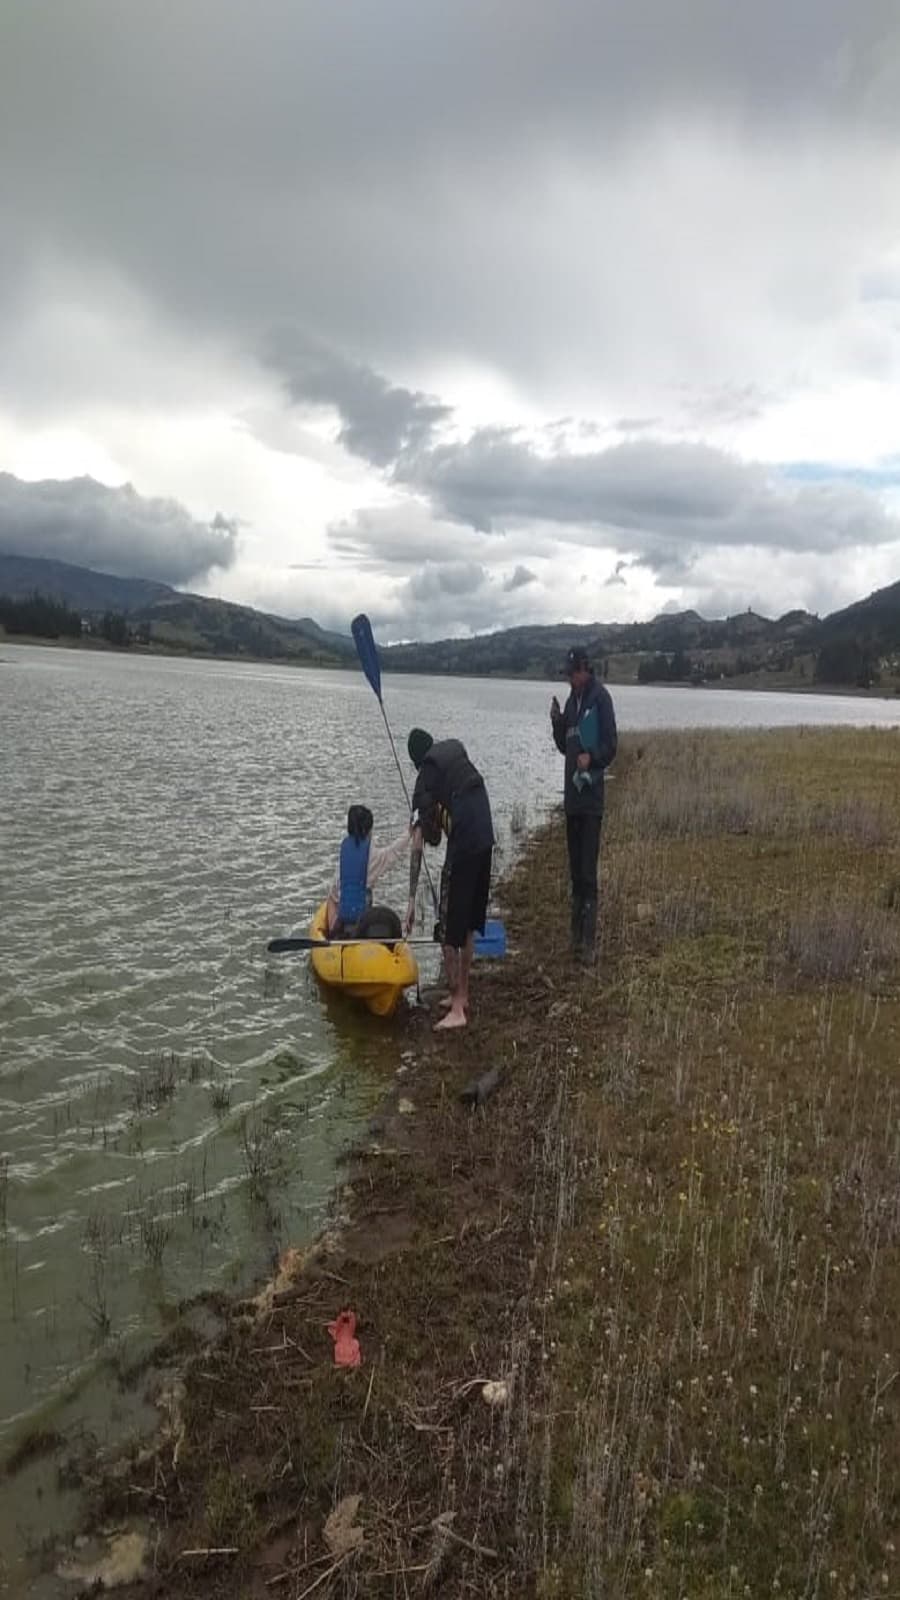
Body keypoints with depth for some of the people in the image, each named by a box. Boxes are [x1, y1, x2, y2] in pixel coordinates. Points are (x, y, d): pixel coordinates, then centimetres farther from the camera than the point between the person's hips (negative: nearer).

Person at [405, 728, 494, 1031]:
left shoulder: (425, 780, 5)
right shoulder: (456, 750, 20)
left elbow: (417, 846, 1)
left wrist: (412, 899, 2)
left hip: (463, 844, -7)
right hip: (486, 837, 7)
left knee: (450, 929, 2)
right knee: (470, 922, 19)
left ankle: (457, 1009, 3)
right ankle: (462, 994, 30)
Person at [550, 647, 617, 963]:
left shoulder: (600, 698, -8)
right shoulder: (571, 701, 16)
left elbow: (611, 744, -11)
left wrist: (591, 757, -27)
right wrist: (557, 723, 4)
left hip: (592, 796, -8)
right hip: (572, 794, 8)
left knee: (588, 872, -9)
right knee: (575, 871, 12)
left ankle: (589, 942, -6)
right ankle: (577, 936, 19)